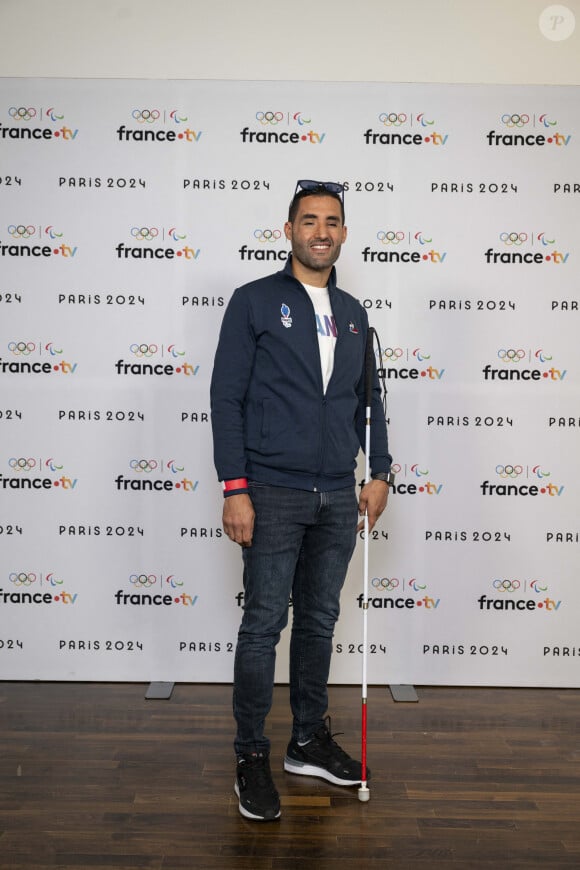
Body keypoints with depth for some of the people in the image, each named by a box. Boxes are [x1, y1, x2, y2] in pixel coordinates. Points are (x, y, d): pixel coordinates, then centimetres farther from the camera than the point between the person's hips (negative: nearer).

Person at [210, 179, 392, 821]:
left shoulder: (353, 315, 14)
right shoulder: (254, 302, -2)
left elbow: (369, 399, 19)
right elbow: (227, 398, -7)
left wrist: (379, 472, 8)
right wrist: (234, 488, -13)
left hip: (338, 497, 5)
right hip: (273, 493, -5)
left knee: (320, 620, 13)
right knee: (264, 624, 1)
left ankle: (310, 741, 29)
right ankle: (251, 758, 15)